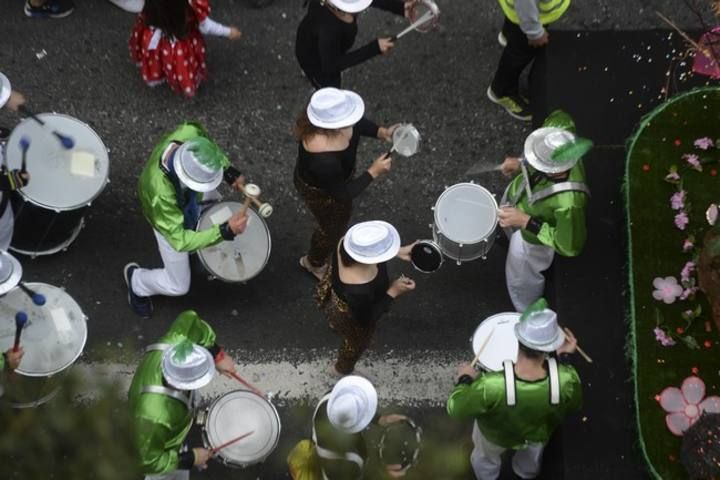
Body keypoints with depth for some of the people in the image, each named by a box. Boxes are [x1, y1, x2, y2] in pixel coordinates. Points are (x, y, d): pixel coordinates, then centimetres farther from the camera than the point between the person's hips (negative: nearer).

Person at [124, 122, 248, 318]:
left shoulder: (188, 134, -37)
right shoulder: (161, 193, -50)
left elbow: (205, 140, -10)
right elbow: (179, 241, -43)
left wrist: (229, 170, -19)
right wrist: (224, 231, -51)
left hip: (195, 198, 5)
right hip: (172, 221, -5)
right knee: (178, 286, 11)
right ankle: (136, 280, 40)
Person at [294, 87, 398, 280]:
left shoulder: (331, 113, -27)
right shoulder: (323, 159, -46)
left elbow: (357, 124, -3)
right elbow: (342, 193, -29)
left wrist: (381, 132, -16)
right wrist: (373, 172, -27)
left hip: (337, 173, 7)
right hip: (322, 191, -7)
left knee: (343, 214, 34)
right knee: (333, 229, 23)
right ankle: (314, 263, 56)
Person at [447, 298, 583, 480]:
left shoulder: (489, 386, -47)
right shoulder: (566, 381, -41)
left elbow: (455, 409, -28)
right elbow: (575, 405, -16)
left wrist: (465, 379, -11)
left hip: (496, 436, -2)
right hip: (538, 435, 2)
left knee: (486, 460, 37)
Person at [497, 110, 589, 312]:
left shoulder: (568, 203, -51)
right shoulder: (559, 129, -36)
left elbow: (570, 248, -34)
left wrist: (525, 222, -37)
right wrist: (521, 163, -13)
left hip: (532, 236, -5)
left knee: (521, 281, 25)